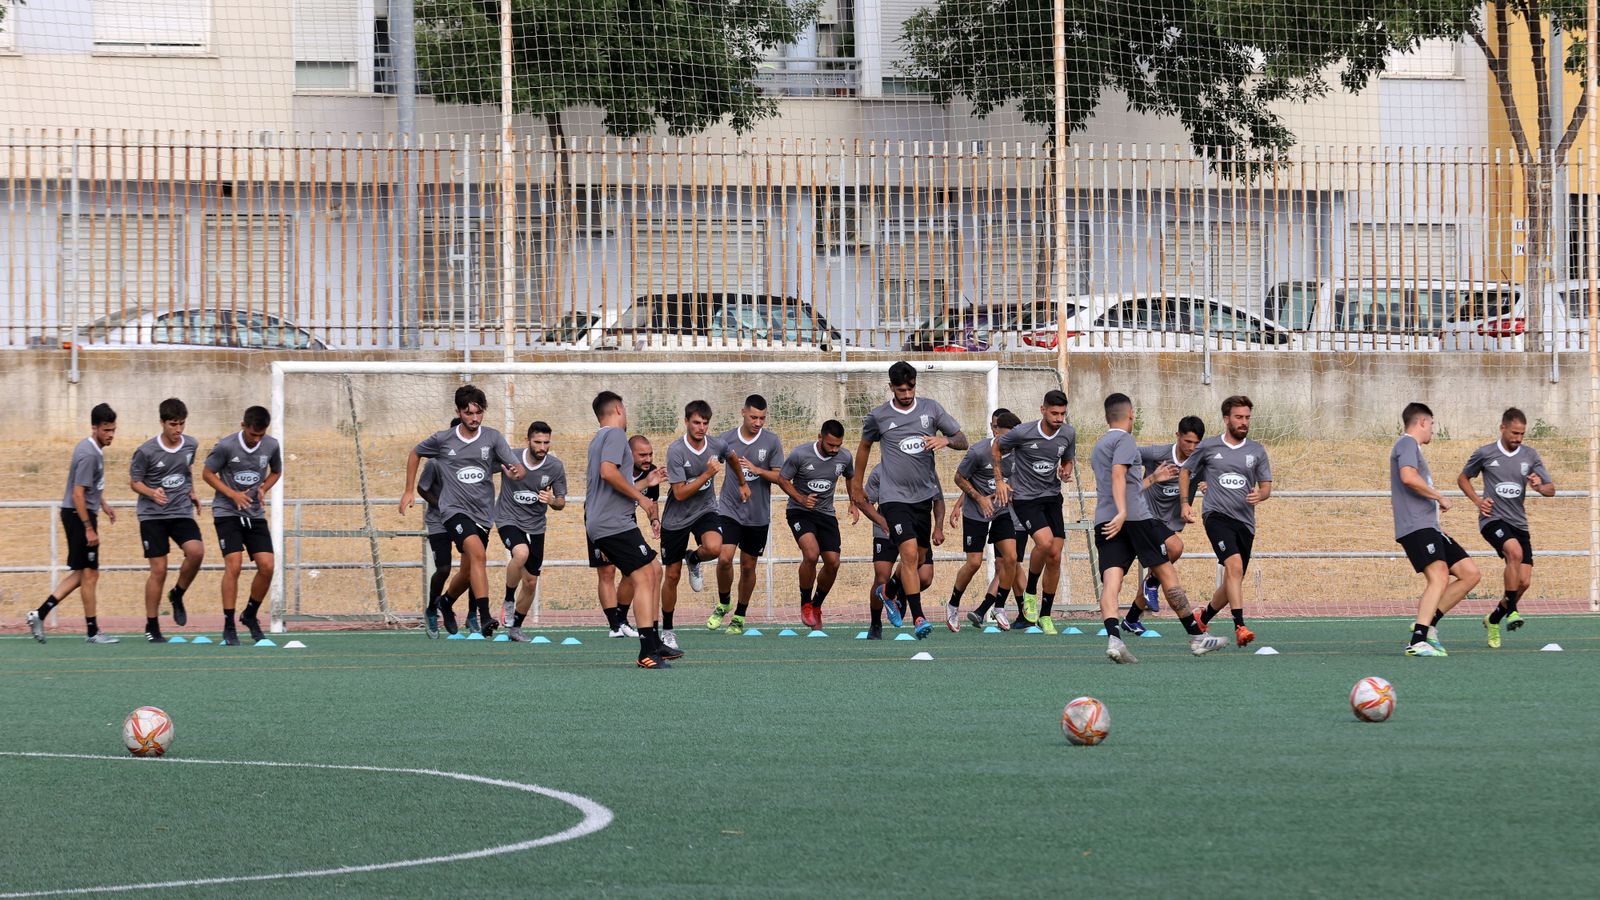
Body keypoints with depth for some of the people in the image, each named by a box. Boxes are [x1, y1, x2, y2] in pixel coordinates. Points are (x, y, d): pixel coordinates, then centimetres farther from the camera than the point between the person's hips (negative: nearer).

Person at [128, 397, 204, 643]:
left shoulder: (191, 445, 2)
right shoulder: (146, 451, -12)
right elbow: (134, 481, -4)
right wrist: (152, 493, -21)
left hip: (182, 512, 3)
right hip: (152, 514, -3)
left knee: (196, 551, -22)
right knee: (159, 570, -6)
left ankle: (177, 595, 6)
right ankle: (151, 627, 7)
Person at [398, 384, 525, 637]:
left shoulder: (493, 438, 0)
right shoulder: (442, 440, -2)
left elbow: (519, 468, -5)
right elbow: (415, 453, 17)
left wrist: (515, 472, -30)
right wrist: (409, 490, 14)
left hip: (482, 513, 4)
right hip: (455, 509, -4)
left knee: (468, 572, 13)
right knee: (478, 554, -27)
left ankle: (446, 601, 45)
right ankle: (484, 617, -33)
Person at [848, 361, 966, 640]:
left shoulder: (930, 408, 3)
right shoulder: (878, 416, -1)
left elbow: (963, 441, 7)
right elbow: (865, 445, 18)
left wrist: (946, 440, -16)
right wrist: (857, 486, 23)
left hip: (924, 495, 4)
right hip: (895, 498, -4)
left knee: (922, 558, 9)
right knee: (910, 553, -20)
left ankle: (888, 592, 39)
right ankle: (918, 618, -21)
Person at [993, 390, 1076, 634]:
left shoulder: (1068, 434, -3)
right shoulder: (1023, 433, -16)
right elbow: (996, 448, 3)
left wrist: (1066, 471, -6)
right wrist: (1000, 480, -1)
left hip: (1052, 498, 5)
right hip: (1025, 499, -5)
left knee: (1055, 556, -1)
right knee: (1045, 541, -27)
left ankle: (1045, 615, 12)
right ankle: (1030, 593, -2)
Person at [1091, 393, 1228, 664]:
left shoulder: (1099, 446, 26)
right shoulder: (1124, 440, 0)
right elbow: (1118, 474, -16)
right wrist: (1122, 512, -25)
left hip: (1104, 521, 7)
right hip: (1136, 517, -7)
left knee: (1111, 579, -9)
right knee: (1166, 572, 3)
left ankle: (1113, 638, -32)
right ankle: (1196, 637, 9)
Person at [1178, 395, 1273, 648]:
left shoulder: (1257, 451, 10)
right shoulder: (1208, 447, 5)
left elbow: (1266, 485, 14)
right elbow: (1185, 471, 18)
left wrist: (1260, 495, -10)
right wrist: (1185, 502, 7)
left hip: (1245, 521, 4)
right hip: (1217, 515, -4)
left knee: (1233, 582, 8)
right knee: (1234, 564, -26)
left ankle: (1204, 617, 35)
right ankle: (1240, 627, -32)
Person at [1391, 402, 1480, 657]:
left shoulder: (1412, 447, 29)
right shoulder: (1407, 444, -3)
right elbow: (1408, 477, -23)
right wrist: (1440, 497, -13)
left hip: (1430, 529, 10)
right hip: (1416, 527, -10)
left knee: (1470, 573, 5)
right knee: (1439, 576, -25)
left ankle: (1427, 623, 3)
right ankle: (1418, 642, -35)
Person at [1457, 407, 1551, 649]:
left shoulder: (1530, 455, 6)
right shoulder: (1485, 454, -1)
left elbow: (1551, 490, 8)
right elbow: (1462, 479, 14)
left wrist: (1540, 486, -16)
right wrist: (1477, 501, -3)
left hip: (1519, 522, 4)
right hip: (1493, 518, -4)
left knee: (1524, 581, -3)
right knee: (1515, 551, -34)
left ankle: (1494, 619, 21)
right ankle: (1511, 611, -24)